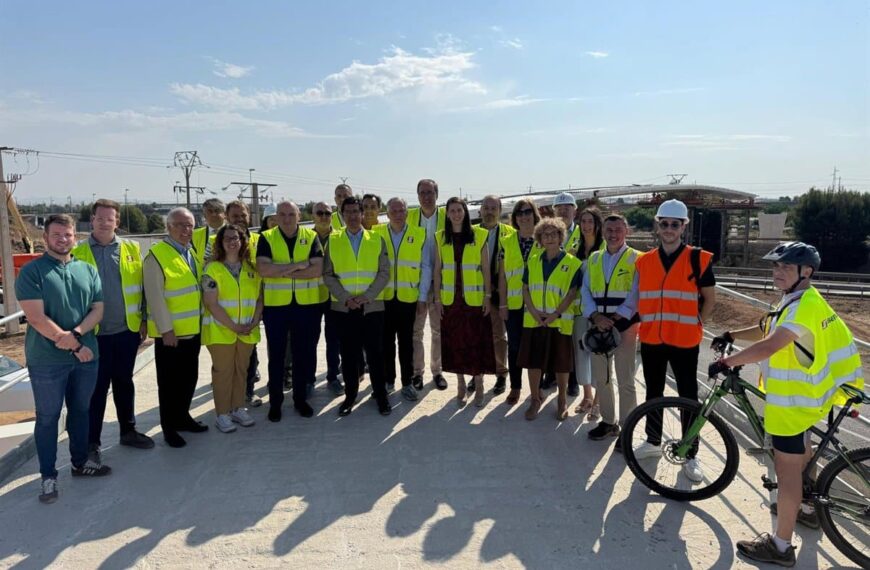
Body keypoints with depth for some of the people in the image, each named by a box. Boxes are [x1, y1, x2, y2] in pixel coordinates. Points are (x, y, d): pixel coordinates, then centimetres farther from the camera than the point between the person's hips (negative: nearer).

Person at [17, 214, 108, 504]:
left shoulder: (87, 270, 6)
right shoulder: (31, 271, -9)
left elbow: (98, 309, 3)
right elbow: (36, 318, -16)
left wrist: (76, 334, -16)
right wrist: (74, 346, -14)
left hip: (86, 355, 5)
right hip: (47, 360, -4)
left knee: (80, 410, 17)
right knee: (48, 417, 7)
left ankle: (80, 461, 34)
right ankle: (48, 476, 19)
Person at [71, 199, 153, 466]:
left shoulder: (131, 249, 5)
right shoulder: (78, 252, -2)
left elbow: (141, 287, 7)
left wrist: (143, 320, 4)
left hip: (127, 331, 3)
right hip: (94, 334, -2)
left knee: (124, 382, 15)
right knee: (96, 387, 4)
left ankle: (128, 431, 28)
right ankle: (91, 442, 16)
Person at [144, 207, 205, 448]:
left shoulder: (192, 253, 12)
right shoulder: (157, 255, -12)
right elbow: (155, 297, -16)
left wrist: (201, 320, 13)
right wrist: (166, 329, -17)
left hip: (192, 330, 7)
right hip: (169, 333, -7)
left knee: (189, 377, 16)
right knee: (169, 381, 5)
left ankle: (182, 417, 33)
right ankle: (169, 427, 18)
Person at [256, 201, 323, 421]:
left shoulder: (311, 237, 1)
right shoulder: (266, 238, 0)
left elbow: (317, 270, -12)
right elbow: (263, 269, -16)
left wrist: (282, 271, -16)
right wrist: (297, 265, -17)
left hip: (307, 304, 1)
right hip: (275, 304, 0)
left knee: (303, 353, 10)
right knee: (276, 355, 9)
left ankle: (300, 399, 25)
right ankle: (275, 401, 22)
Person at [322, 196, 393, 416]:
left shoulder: (377, 240, 5)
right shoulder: (333, 241, 5)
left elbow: (384, 272, 0)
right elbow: (328, 275, 2)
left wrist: (367, 295, -12)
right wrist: (346, 298, -11)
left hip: (372, 306, 0)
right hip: (344, 307, 1)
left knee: (375, 352, 4)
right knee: (349, 353, 6)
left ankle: (380, 394, 18)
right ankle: (350, 395, 19)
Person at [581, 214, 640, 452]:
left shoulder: (636, 259, -2)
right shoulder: (593, 259, 11)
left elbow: (635, 294, -10)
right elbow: (585, 290, 5)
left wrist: (614, 319, -16)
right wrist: (596, 317, -10)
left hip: (625, 326, -5)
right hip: (598, 326, 5)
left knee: (625, 381, 0)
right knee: (600, 378, 13)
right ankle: (608, 422, 29)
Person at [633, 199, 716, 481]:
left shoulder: (697, 259, -5)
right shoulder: (644, 261, 5)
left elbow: (710, 298, 2)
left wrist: (695, 325, -1)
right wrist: (646, 322, 7)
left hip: (684, 341, -3)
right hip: (651, 340, 3)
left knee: (688, 397, 5)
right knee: (653, 393, 15)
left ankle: (690, 455, 17)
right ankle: (653, 441, 31)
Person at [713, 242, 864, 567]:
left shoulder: (804, 307, -25)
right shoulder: (800, 302, 10)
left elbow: (768, 346, -36)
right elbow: (767, 330, 18)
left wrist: (726, 362, -27)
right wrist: (731, 336, 3)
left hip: (793, 400, -11)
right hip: (802, 393, 11)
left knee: (787, 468, -4)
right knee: (801, 452, 29)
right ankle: (806, 508, 50)